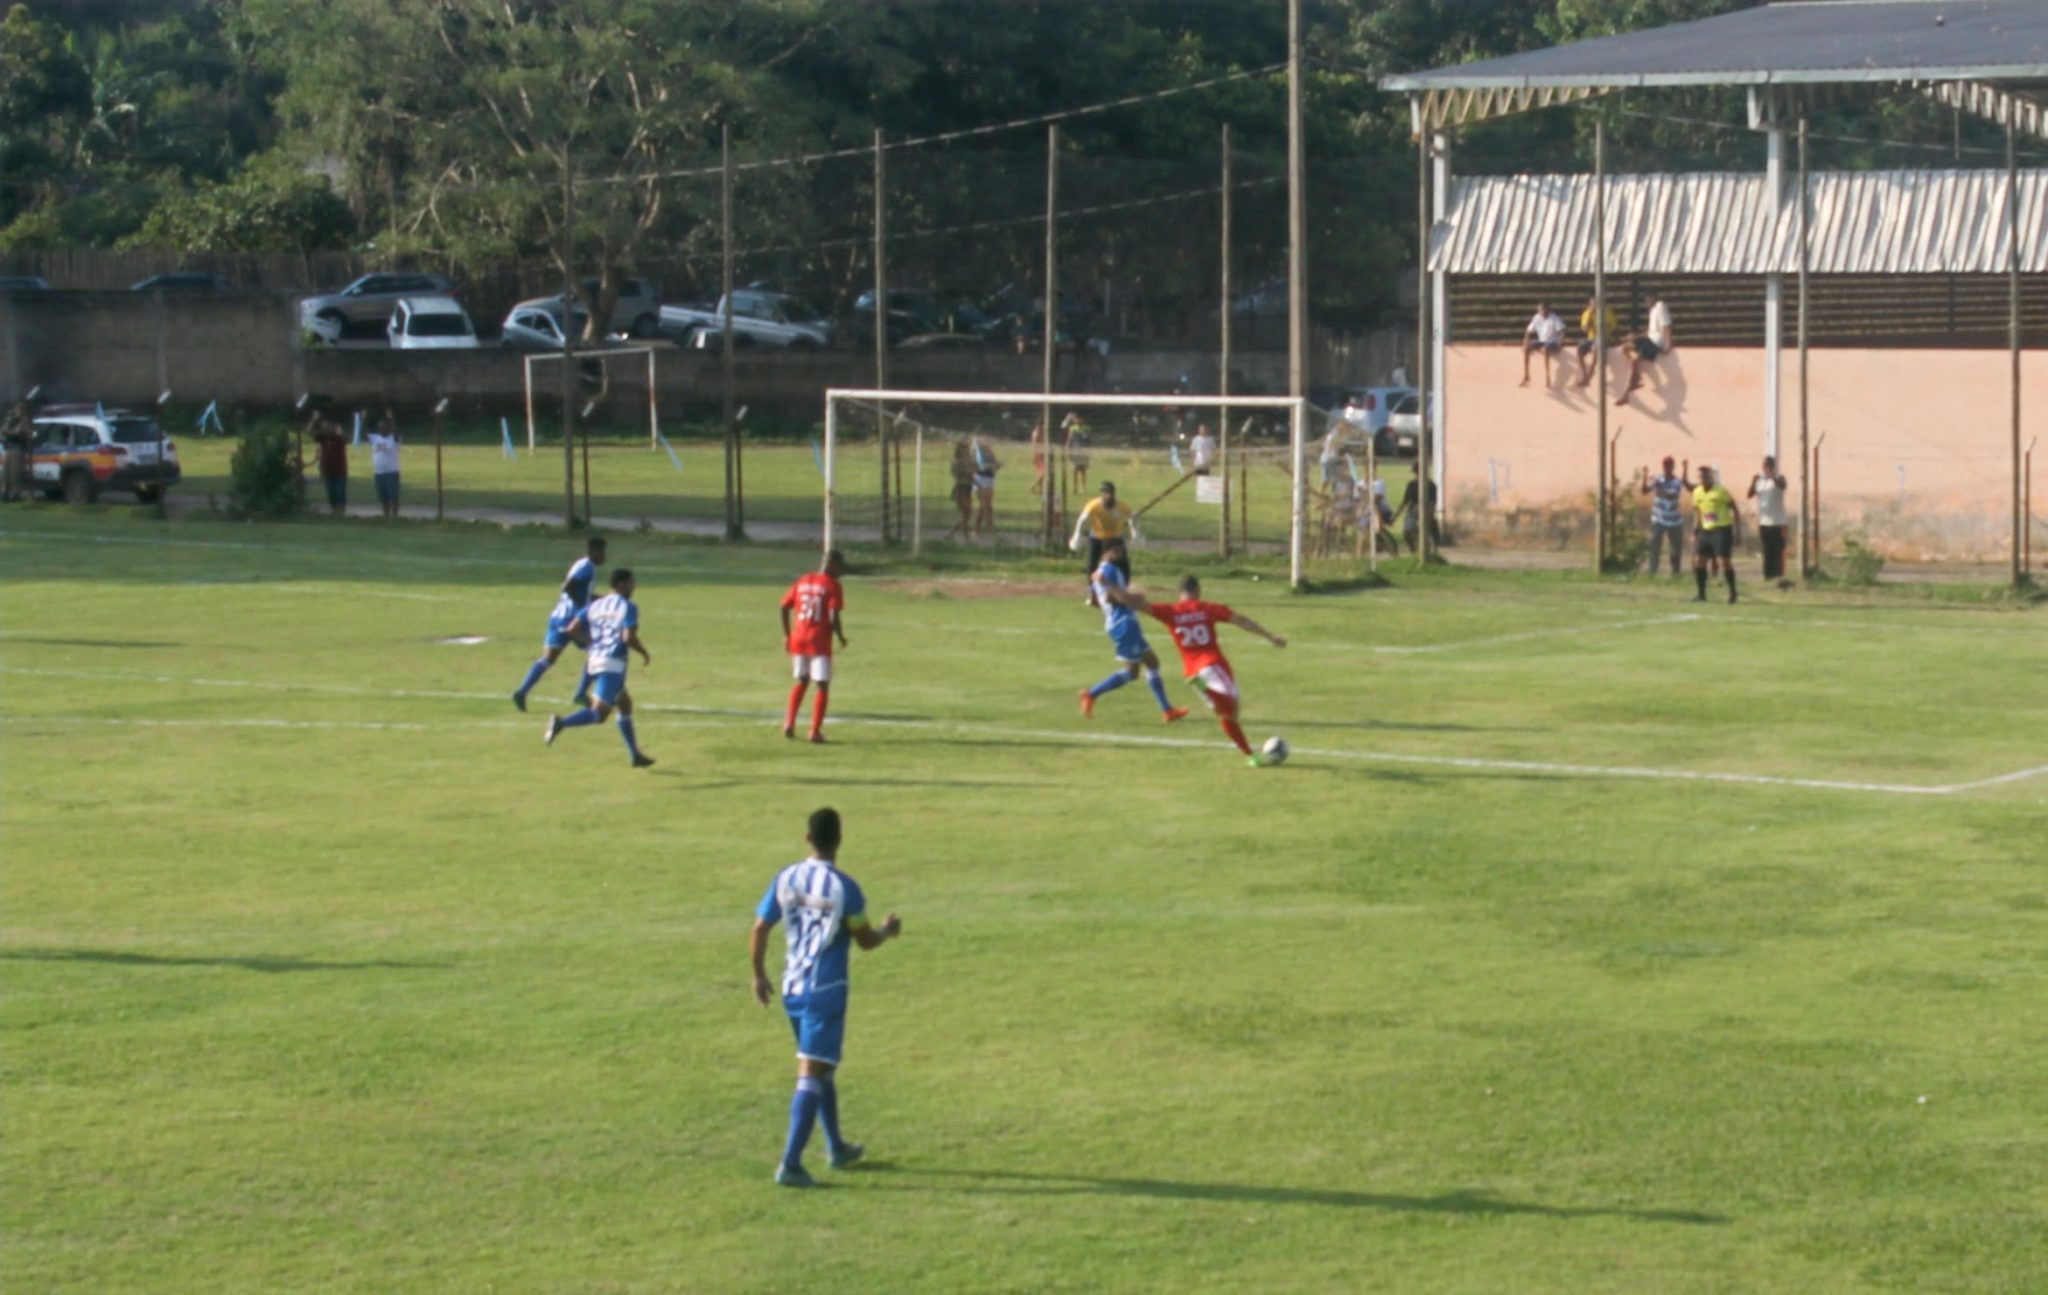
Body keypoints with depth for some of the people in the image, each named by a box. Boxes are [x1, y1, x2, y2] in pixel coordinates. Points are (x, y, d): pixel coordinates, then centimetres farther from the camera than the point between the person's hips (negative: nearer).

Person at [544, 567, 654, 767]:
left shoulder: (595, 605, 14)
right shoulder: (628, 607, -6)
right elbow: (628, 637, -18)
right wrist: (644, 654, -2)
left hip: (595, 662, 8)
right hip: (613, 664, -8)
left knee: (625, 704, 22)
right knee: (600, 714, -13)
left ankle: (635, 755, 26)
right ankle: (562, 723, -34)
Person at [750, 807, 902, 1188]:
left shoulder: (785, 879, 1)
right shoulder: (844, 887, -13)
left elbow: (758, 931, 3)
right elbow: (866, 940, -4)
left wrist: (759, 975, 17)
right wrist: (888, 930, 18)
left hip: (792, 988, 6)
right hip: (826, 989, -6)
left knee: (822, 1068, 22)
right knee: (811, 1074, -7)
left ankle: (837, 1148, 36)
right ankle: (790, 1164, -14)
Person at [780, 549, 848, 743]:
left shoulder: (802, 581, 10)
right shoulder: (832, 586, -7)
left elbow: (784, 607, 8)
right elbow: (833, 617, -15)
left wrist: (787, 635, 17)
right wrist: (841, 638, 1)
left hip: (798, 639, 5)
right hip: (820, 642, -5)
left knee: (802, 681, 22)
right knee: (822, 686, 3)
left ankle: (789, 722, 10)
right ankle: (815, 731, -4)